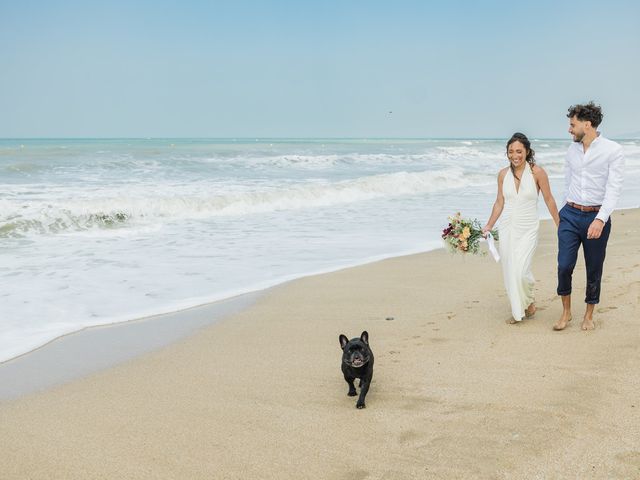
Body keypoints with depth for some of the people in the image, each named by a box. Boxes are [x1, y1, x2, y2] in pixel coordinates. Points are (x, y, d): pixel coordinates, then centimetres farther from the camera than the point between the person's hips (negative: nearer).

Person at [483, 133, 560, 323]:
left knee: (521, 271, -15)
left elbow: (549, 200, -2)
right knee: (509, 272, 6)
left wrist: (560, 226, 0)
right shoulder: (503, 174, 2)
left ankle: (529, 302, 14)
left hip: (528, 229, -4)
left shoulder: (537, 172, -9)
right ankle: (518, 311, 23)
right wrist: (488, 226, 8)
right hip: (507, 227, 4)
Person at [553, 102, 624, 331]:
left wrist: (601, 219, -27)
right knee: (564, 266, -5)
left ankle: (589, 315, 24)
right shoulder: (572, 150, 7)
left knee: (594, 270, 7)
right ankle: (566, 312, 14)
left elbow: (614, 188, -16)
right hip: (570, 215, 3)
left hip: (596, 217, -3)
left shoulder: (613, 150, -9)